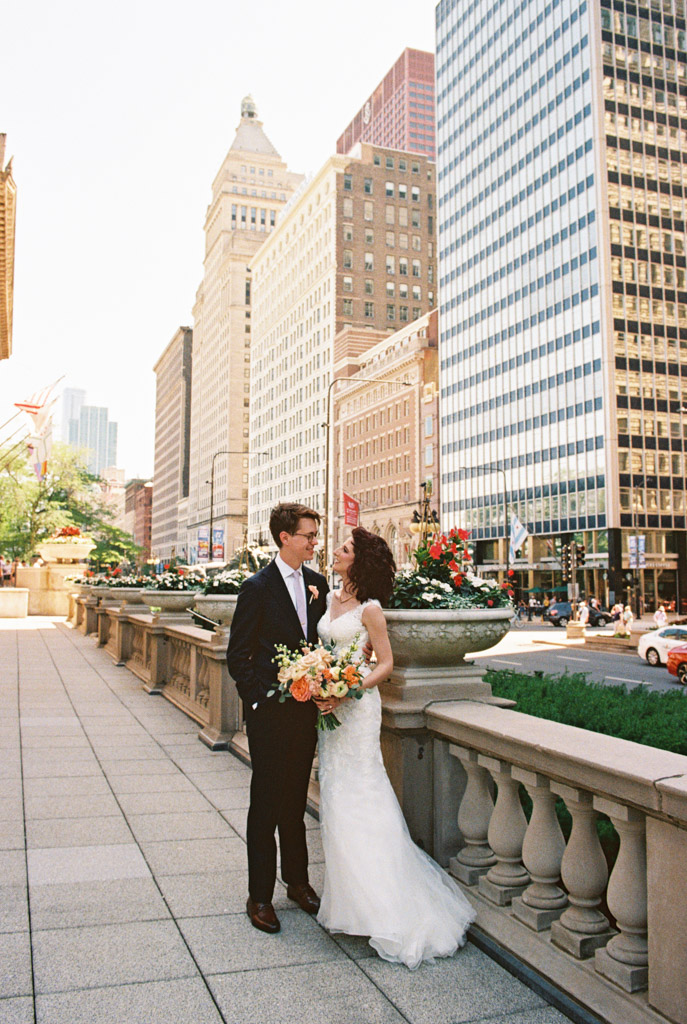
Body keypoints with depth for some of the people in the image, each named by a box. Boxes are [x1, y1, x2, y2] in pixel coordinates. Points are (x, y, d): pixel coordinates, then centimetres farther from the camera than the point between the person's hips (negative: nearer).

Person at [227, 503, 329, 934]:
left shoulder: (318, 583, 5)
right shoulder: (258, 586, -11)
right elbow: (238, 655, -8)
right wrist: (258, 698, -14)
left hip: (307, 708, 5)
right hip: (270, 711, -5)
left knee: (296, 801, 18)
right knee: (266, 804, 5)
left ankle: (298, 881, 33)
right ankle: (260, 896, 18)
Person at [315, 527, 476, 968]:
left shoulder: (369, 609, -12)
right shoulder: (331, 599, 9)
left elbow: (386, 663, -11)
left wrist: (347, 692, -21)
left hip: (357, 706, -7)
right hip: (329, 704, 8)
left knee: (359, 795, -4)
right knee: (336, 794, 13)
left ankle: (380, 903, 8)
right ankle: (349, 891, 27)